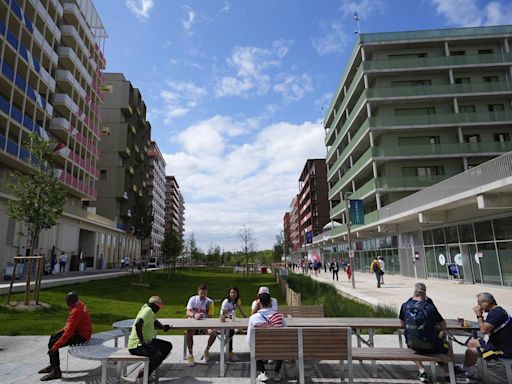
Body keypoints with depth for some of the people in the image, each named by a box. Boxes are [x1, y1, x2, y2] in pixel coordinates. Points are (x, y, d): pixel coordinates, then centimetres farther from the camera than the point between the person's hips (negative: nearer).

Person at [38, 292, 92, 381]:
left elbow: (69, 332, -29)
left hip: (81, 335, -10)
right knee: (53, 337, 17)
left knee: (52, 344, -11)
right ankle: (54, 365, 29)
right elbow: (70, 324, 17)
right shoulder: (79, 304, 1)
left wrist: (55, 346, -25)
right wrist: (61, 331, 14)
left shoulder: (76, 311, -28)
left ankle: (56, 372, -1)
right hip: (78, 329, 10)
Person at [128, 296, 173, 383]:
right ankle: (141, 377, -13)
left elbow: (155, 322, 24)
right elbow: (137, 324, -36)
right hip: (136, 345, -11)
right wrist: (142, 341, -32)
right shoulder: (147, 310, -20)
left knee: (168, 346, 11)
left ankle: (150, 369, 12)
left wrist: (162, 327, 4)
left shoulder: (151, 311, 10)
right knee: (158, 355, -31)